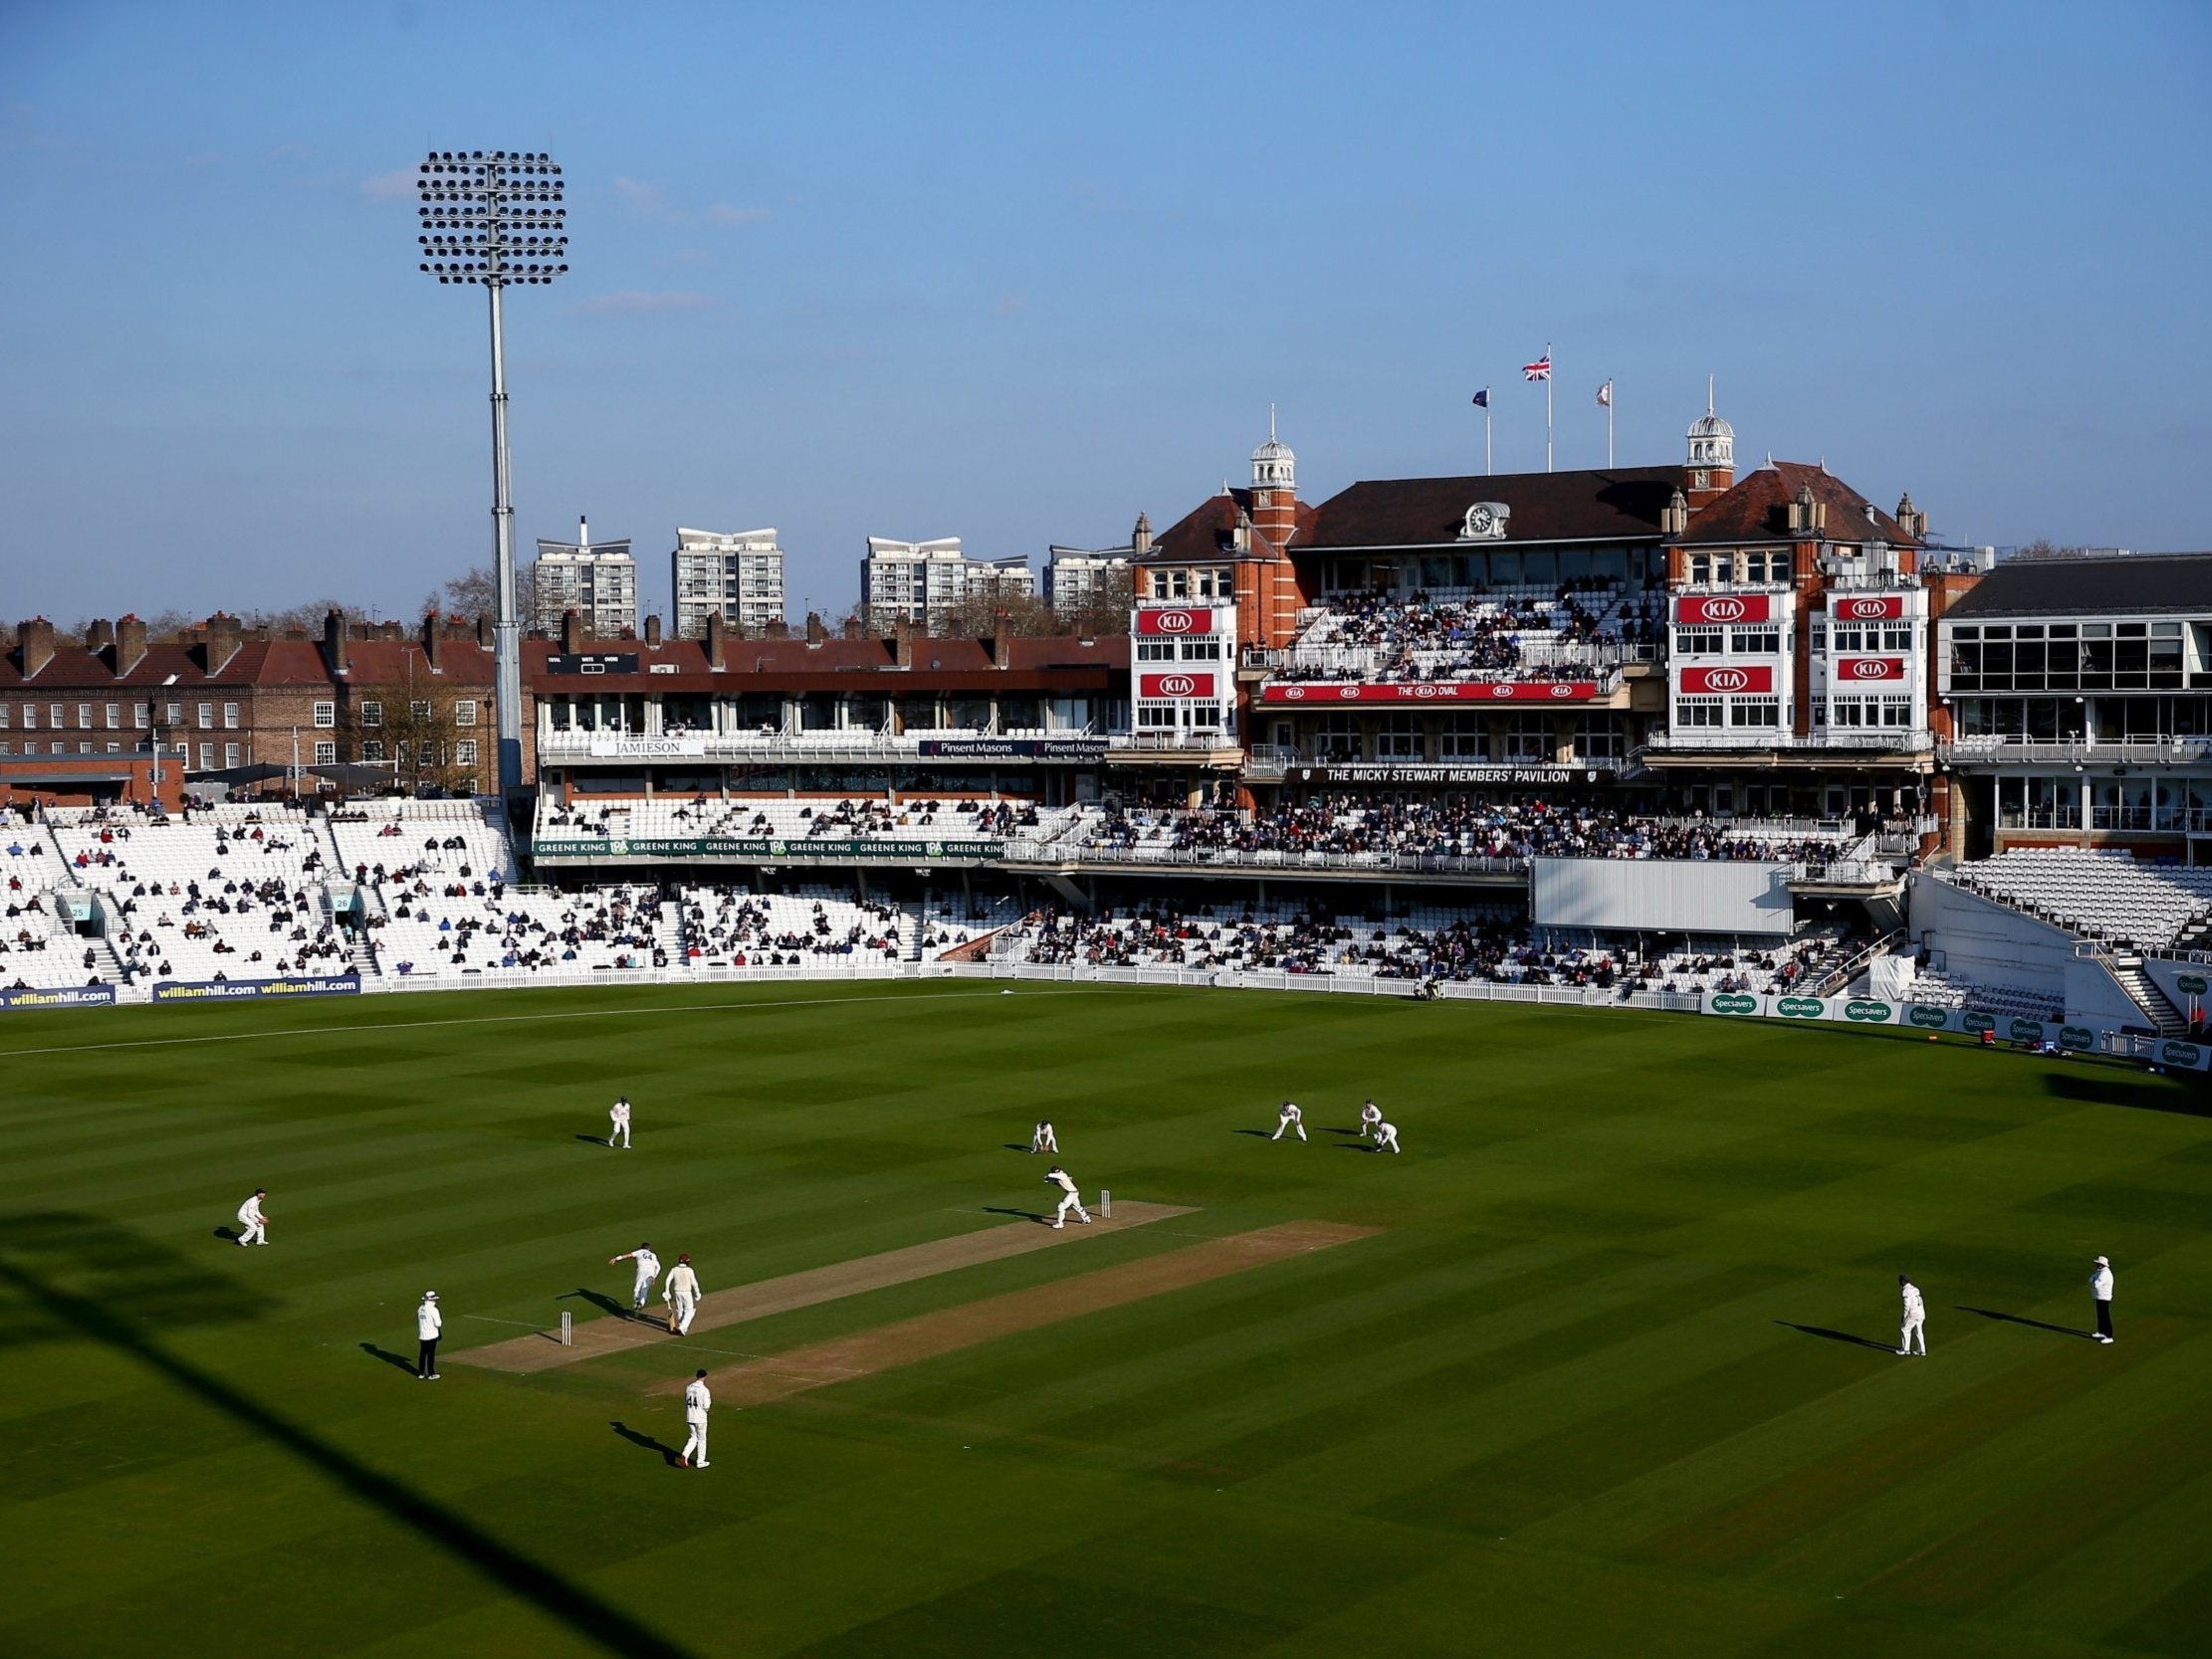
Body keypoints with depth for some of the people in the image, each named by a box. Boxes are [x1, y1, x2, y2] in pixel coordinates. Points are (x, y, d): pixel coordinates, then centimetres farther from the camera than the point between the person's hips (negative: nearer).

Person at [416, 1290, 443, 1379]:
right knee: (431, 1354, 0)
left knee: (422, 1353, 14)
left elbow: (418, 1321, 14)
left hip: (422, 1335, 6)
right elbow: (438, 1324, -16)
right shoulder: (433, 1310, -16)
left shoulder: (420, 1308, 6)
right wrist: (440, 1319, 4)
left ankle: (421, 1373, 19)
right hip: (431, 1335, -6)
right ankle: (431, 1374, 5)